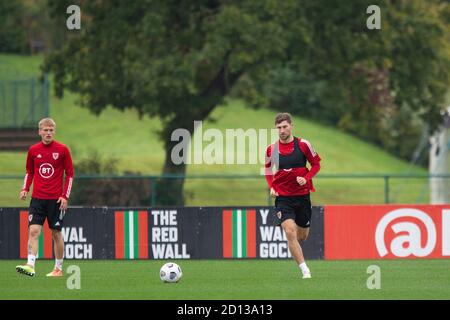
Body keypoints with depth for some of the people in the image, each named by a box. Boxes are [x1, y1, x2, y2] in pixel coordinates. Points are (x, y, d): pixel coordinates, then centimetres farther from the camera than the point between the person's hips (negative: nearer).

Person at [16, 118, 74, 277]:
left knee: (56, 233, 4)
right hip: (37, 198, 2)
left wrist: (65, 196, -6)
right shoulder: (33, 150, 5)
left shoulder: (62, 150, -2)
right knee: (33, 230, -12)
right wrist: (25, 189, 1)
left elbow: (70, 174, 1)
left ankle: (58, 268, 14)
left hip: (56, 199, -2)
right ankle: (30, 266, -21)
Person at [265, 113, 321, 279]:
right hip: (282, 197, -1)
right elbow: (268, 169, 15)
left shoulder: (303, 145, -5)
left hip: (302, 195, 1)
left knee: (302, 236, 11)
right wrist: (271, 187, 0)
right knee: (290, 232, -20)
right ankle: (305, 270, -18)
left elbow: (316, 164, 4)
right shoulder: (271, 149, -1)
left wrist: (306, 178, -14)